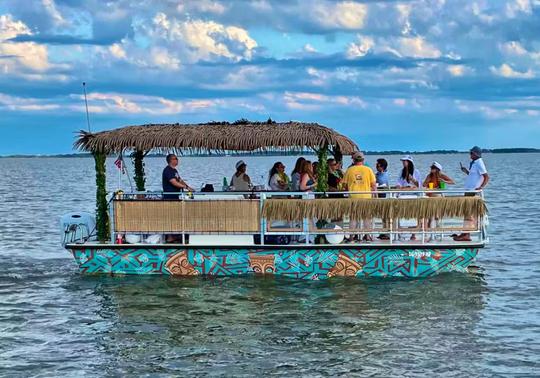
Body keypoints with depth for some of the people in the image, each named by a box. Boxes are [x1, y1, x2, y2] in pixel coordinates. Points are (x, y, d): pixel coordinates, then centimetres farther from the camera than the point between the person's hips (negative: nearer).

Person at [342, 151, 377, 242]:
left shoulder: (349, 170, 0)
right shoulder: (368, 170, -1)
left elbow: (345, 185, 3)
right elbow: (373, 184, -2)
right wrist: (374, 190, 15)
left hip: (353, 197, 1)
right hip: (366, 197, -1)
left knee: (353, 217, 8)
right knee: (367, 216, 9)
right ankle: (367, 235, 8)